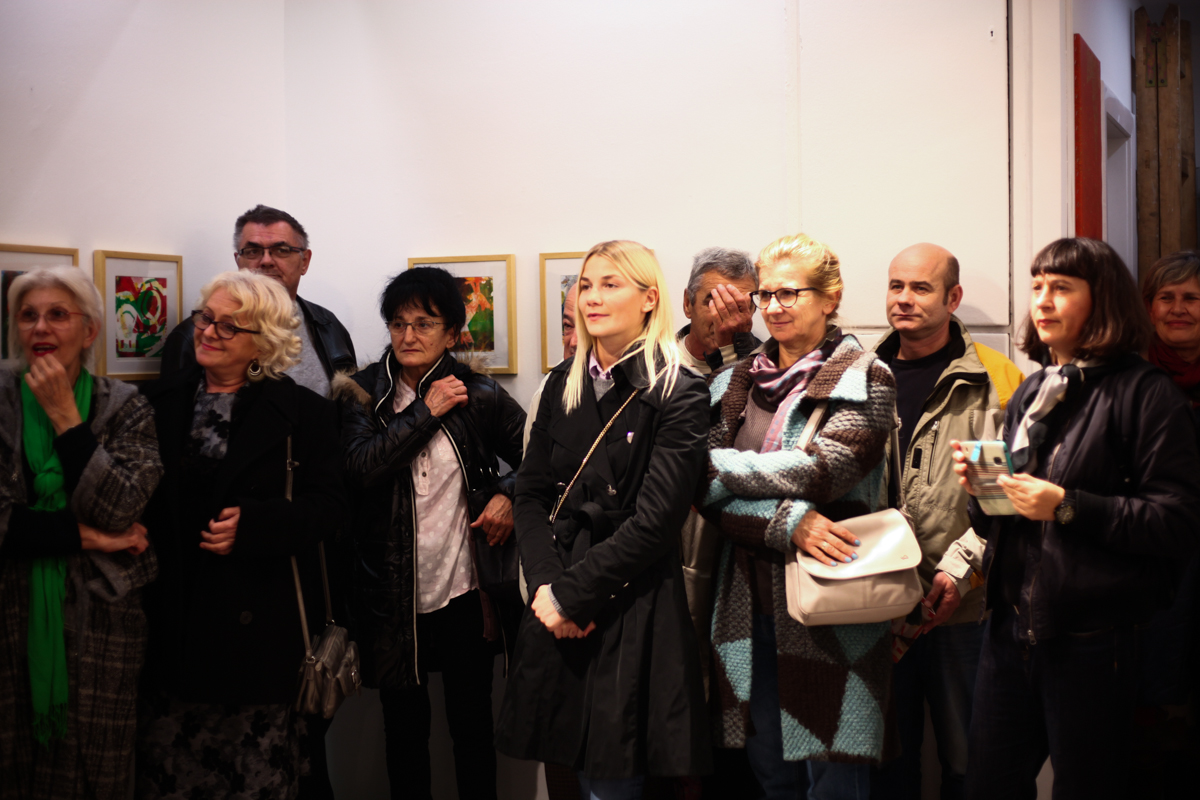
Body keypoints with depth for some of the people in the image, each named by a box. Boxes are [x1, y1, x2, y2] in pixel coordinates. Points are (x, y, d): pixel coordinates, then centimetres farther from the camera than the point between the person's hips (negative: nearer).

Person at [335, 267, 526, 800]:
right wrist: (426, 411, -15)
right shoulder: (364, 393, 0)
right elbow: (360, 466, -17)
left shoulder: (480, 395, 0)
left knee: (472, 722, 8)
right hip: (393, 597, 1)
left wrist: (508, 494, -9)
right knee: (404, 726, 12)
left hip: (465, 592, 0)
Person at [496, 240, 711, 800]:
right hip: (558, 609, 5)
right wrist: (546, 585, -9)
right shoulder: (563, 385, 10)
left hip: (633, 608, -5)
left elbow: (654, 522, -13)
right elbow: (530, 493, 7)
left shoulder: (679, 395, -8)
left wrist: (571, 595, -12)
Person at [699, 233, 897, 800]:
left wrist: (709, 464, -9)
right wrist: (785, 523, -17)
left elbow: (822, 470, -17)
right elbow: (712, 499, 1)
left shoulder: (864, 379, -2)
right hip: (751, 604, 4)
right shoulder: (735, 385, 10)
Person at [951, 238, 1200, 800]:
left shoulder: (1142, 392, -7)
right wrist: (978, 488, -2)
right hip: (1011, 627, 6)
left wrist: (1068, 506, -21)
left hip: (1090, 642, -6)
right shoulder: (1030, 395, 14)